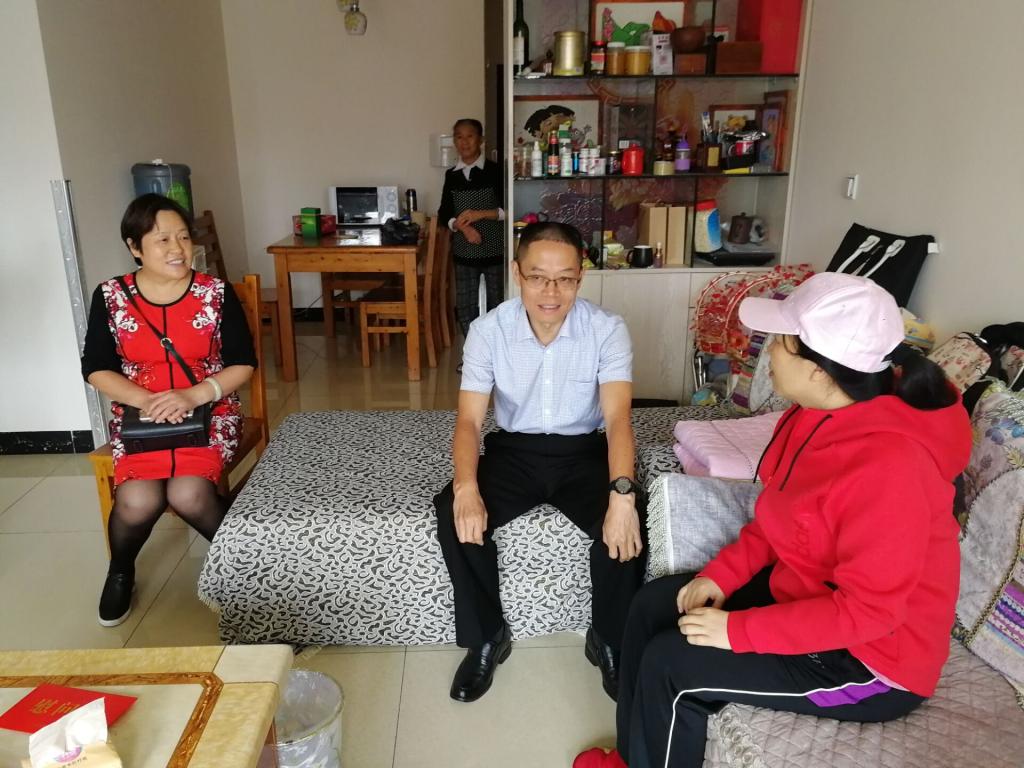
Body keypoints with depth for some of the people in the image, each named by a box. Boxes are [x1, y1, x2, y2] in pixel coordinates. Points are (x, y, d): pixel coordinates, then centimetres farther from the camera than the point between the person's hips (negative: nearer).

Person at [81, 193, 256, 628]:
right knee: (137, 501, -23)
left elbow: (243, 363, -5)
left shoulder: (216, 293, -5)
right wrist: (145, 399, -18)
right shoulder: (110, 297, -2)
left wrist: (196, 395, -21)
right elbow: (96, 369, 0)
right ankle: (120, 571, 12)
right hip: (139, 415, 2)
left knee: (188, 493, -27)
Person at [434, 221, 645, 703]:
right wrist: (466, 488, -36)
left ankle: (609, 641, 1)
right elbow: (469, 419, -16)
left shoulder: (607, 330, -15)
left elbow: (617, 417, -24)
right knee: (453, 514, -25)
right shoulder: (488, 330, -12)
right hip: (514, 449, 1)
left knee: (626, 523, -28)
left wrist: (622, 494, -42)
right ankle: (486, 638, -1)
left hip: (583, 451, 0)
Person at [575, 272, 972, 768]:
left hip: (870, 660, -9)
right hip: (804, 592, 9)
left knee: (669, 663, -15)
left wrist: (739, 630, -25)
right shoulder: (820, 414, -4)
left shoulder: (886, 464, -33)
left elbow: (868, 609, -29)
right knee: (654, 604, 5)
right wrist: (720, 574, -3)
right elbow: (777, 517, 8)